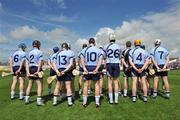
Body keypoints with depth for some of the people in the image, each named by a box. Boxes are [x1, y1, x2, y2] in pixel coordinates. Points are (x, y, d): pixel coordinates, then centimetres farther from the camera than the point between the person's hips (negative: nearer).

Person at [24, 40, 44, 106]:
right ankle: (39, 100, -2)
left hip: (30, 69, 7)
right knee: (40, 85, -2)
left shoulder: (30, 52, 14)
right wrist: (38, 71, -17)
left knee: (30, 85, 17)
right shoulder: (39, 52, -5)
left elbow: (27, 63, 8)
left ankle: (27, 99, 25)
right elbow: (40, 62, -16)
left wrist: (28, 71, 4)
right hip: (37, 69, -6)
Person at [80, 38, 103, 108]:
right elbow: (100, 60, -6)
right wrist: (96, 69, -14)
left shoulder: (84, 50, 6)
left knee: (86, 85, 9)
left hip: (87, 68, 1)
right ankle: (97, 102, 12)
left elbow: (82, 59, -7)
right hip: (95, 68, 0)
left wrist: (84, 68, -14)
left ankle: (84, 102, 15)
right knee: (97, 85, 9)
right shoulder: (98, 50, 6)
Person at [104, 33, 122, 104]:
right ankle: (116, 99, 9)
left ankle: (111, 99, 8)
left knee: (110, 82, 4)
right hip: (116, 64, 1)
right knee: (116, 82, 6)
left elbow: (104, 56, 3)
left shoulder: (106, 46, 0)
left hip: (109, 64, -1)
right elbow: (119, 57, 15)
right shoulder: (118, 47, 6)